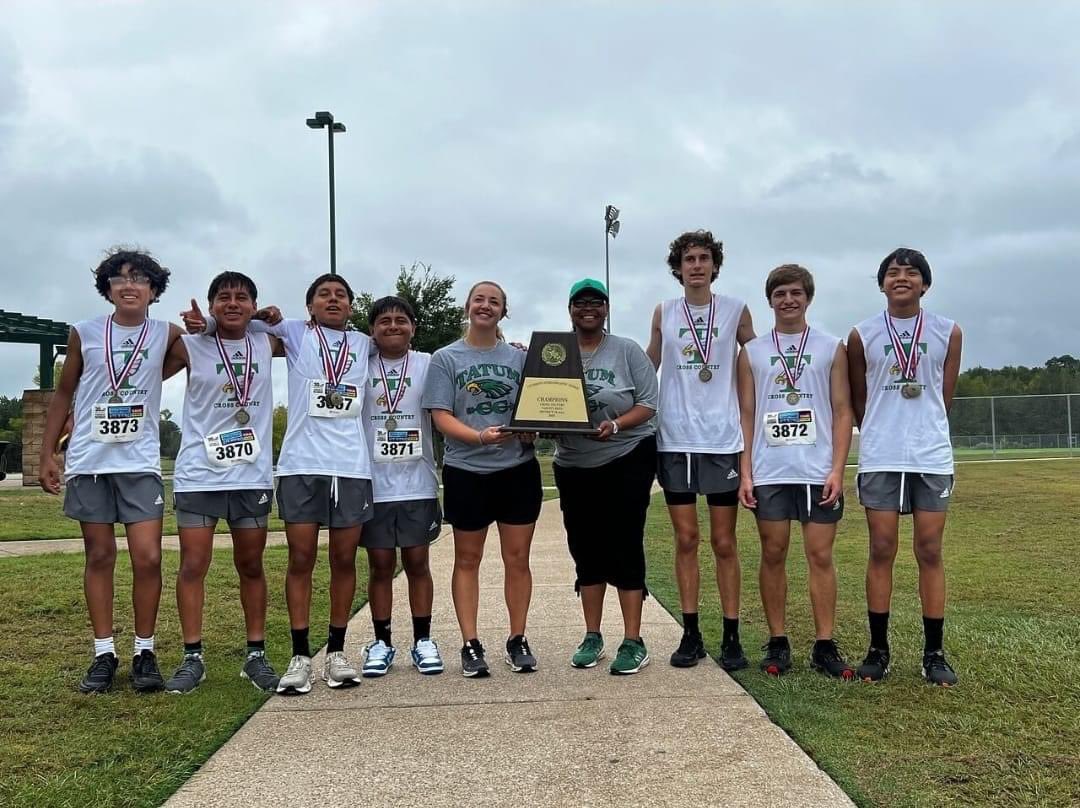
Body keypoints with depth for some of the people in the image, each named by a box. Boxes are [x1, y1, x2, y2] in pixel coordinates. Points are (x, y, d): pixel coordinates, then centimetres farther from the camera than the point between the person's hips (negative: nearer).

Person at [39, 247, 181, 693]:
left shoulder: (167, 335, 2)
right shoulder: (84, 333, 5)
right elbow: (62, 395, 10)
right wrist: (46, 455, 5)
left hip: (140, 462, -1)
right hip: (88, 461, 1)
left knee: (147, 557, -7)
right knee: (99, 556, 6)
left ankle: (145, 652, 8)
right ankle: (104, 654, 14)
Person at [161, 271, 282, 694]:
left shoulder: (268, 344, 6)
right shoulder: (189, 347, -1)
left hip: (253, 476, 2)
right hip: (199, 476, -2)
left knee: (251, 566, 9)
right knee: (193, 566, -1)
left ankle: (256, 655, 18)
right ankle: (192, 658, 10)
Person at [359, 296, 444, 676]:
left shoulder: (428, 364, 3)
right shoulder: (360, 366, 3)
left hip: (417, 484, 0)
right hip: (373, 484, 0)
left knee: (417, 561, 6)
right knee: (380, 564, 6)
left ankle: (422, 641, 16)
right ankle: (381, 642, 17)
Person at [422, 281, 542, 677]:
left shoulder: (519, 357, 9)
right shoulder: (446, 358, 2)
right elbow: (441, 416, -6)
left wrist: (531, 430, -13)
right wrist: (479, 436, -23)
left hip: (518, 469, 2)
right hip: (466, 471, -2)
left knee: (518, 558, 6)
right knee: (467, 559, 7)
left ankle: (518, 640, 17)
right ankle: (470, 644, 14)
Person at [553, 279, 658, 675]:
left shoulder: (627, 350, -3)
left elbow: (648, 404, -6)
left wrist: (615, 425, -22)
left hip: (627, 460, -3)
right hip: (574, 467, 4)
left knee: (625, 547, -4)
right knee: (586, 550, 10)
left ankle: (633, 642, 3)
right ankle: (592, 637, 22)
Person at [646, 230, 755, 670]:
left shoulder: (736, 311, 3)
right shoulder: (664, 313, 7)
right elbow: (647, 365, 16)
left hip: (723, 439, -1)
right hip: (674, 440, 2)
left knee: (724, 542, 3)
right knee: (686, 539, 6)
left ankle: (731, 637, 11)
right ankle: (691, 634, 14)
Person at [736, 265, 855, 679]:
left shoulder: (831, 348, 8)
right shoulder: (751, 352, 10)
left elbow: (842, 411, 5)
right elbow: (747, 416, 8)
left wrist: (837, 469, -5)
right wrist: (745, 473, 0)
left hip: (818, 470, -1)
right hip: (769, 471, 1)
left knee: (821, 556, 1)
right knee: (773, 555, 4)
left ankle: (825, 646, 7)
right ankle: (777, 644, 13)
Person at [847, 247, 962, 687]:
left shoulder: (948, 333, 6)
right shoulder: (862, 336, 4)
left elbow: (944, 398, 11)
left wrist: (923, 434, 11)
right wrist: (883, 436, 12)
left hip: (932, 457, 1)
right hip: (879, 458, 0)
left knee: (930, 552, 3)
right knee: (881, 551, 1)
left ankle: (934, 652, 10)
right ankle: (878, 649, 9)